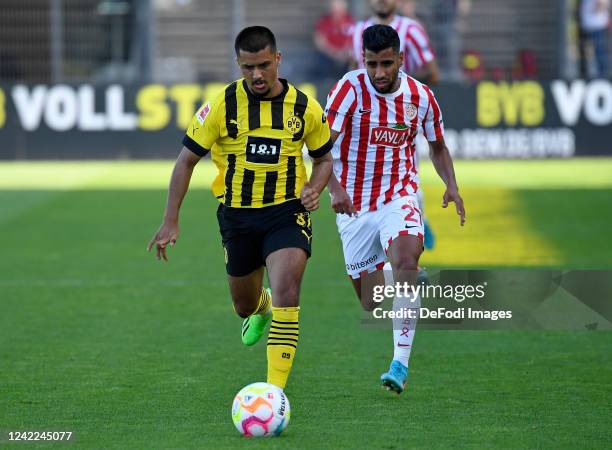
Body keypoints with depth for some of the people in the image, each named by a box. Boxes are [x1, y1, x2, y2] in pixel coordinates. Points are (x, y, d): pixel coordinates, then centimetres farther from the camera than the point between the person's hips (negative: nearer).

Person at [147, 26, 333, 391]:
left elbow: (324, 157, 12)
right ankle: (262, 309, 56)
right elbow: (187, 160, -2)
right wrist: (171, 221, -6)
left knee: (287, 295, -22)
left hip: (286, 213, -2)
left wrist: (314, 188, -10)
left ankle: (276, 389, -19)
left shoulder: (305, 108, -5)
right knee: (244, 305, 16)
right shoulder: (222, 106, -8)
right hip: (237, 214, 2)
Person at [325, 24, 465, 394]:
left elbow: (437, 144, 16)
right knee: (371, 305, 3)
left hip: (399, 197, 0)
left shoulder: (421, 96, -1)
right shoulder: (351, 88, -12)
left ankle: (401, 363, -34)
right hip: (354, 206, 0)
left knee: (405, 257, -31)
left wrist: (451, 186, -1)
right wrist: (334, 187, -35)